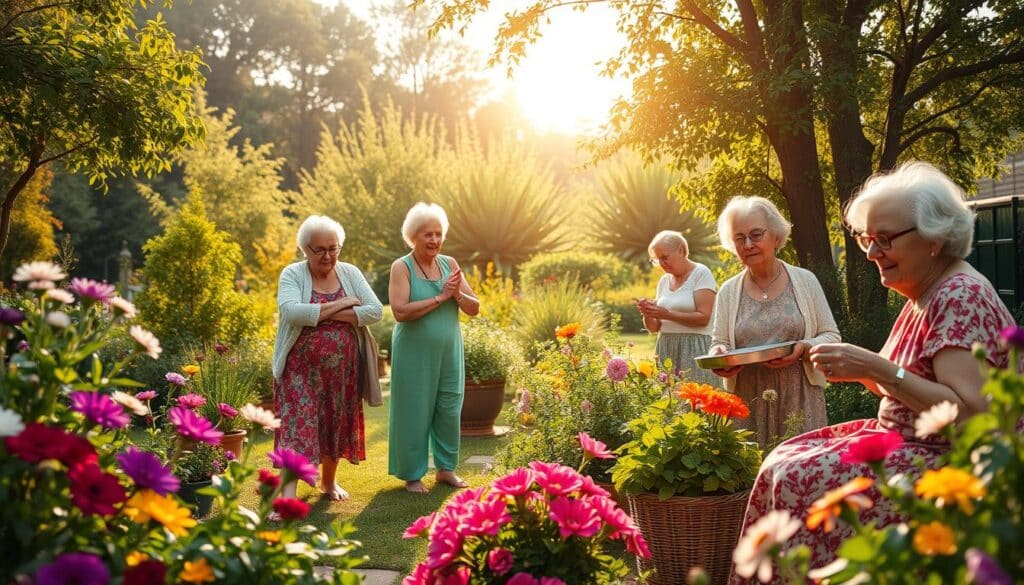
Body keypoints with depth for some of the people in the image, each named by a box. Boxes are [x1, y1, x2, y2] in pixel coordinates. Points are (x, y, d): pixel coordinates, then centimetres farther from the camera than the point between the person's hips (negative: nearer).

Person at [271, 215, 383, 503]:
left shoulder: (350, 273, 4)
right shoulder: (292, 274, -5)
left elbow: (375, 310, -8)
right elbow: (291, 311, -24)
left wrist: (328, 315, -16)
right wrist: (338, 305, -18)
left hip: (341, 368, 4)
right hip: (301, 368, -4)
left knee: (336, 424, 14)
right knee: (298, 425, -10)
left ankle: (329, 481, 33)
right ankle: (288, 492, -11)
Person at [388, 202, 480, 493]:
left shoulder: (449, 264, 5)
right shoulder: (402, 267, -9)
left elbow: (474, 308, 5)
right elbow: (400, 312, -22)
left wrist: (457, 294, -15)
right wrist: (440, 297, -20)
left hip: (449, 352, 5)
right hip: (415, 353, -5)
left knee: (449, 409, 10)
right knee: (414, 411, 4)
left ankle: (445, 468, 25)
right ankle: (412, 474, 17)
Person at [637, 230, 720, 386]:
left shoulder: (701, 273, -3)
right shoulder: (664, 280, 14)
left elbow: (703, 317, -13)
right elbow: (654, 327, 16)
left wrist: (668, 314, -17)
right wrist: (648, 314, -5)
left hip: (694, 349, -5)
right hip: (666, 349, 5)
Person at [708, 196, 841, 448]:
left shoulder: (805, 281, 4)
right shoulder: (728, 292, 8)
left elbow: (831, 336, 6)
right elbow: (718, 343, 12)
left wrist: (804, 348, -14)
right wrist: (719, 356, -11)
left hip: (800, 401, -1)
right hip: (747, 403, 1)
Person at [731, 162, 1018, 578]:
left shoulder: (961, 297, -17)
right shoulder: (921, 298, 11)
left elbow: (969, 414, -26)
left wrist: (878, 368, -27)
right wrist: (860, 370, -4)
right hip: (905, 442, 10)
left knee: (803, 480, -19)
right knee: (786, 464, 0)